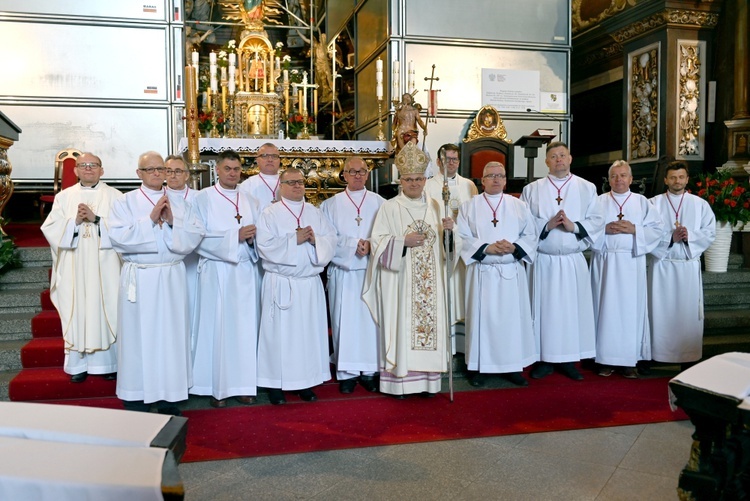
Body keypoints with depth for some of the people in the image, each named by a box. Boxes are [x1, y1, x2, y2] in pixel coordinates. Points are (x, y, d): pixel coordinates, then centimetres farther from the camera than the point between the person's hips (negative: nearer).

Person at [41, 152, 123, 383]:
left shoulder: (113, 195, 5)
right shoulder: (64, 196, 11)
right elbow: (50, 228, 3)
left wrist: (96, 219, -16)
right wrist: (75, 221, -12)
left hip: (104, 266, -2)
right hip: (75, 268, 2)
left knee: (106, 310, 0)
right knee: (77, 312, 3)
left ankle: (108, 362, 9)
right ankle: (80, 364, 11)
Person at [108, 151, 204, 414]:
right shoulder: (125, 202, 4)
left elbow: (195, 235, -1)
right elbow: (118, 237, -11)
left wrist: (173, 221, -16)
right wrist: (150, 219, -15)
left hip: (172, 277, 2)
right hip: (138, 278, -2)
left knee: (171, 333, 4)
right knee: (139, 334, 0)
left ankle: (168, 396, 15)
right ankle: (136, 396, 13)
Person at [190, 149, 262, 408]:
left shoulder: (250, 202, 14)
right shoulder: (203, 198, 0)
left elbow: (259, 237, 12)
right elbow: (199, 237, -9)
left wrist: (252, 238, -10)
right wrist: (235, 236, -16)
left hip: (246, 272, 4)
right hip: (217, 272, -4)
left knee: (246, 327, 4)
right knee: (217, 328, -1)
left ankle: (243, 384, 12)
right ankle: (217, 387, 8)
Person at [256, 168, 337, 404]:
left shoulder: (315, 212, 11)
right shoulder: (270, 214, -1)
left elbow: (331, 240, 4)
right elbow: (265, 246, -12)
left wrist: (315, 239, -15)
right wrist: (295, 239, -16)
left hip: (310, 283, 4)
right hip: (281, 284, -4)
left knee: (309, 331, 6)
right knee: (280, 333, 0)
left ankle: (305, 382, 17)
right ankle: (276, 384, 11)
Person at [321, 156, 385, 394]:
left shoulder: (379, 202, 9)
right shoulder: (332, 204, 7)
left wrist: (370, 244, -15)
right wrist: (353, 245, -15)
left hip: (372, 270, 1)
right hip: (343, 271, -1)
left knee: (371, 318, 2)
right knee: (345, 319, 0)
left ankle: (369, 370, 10)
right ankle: (347, 372, 7)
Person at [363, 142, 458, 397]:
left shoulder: (436, 206, 11)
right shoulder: (389, 207, -1)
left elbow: (446, 244, 12)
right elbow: (378, 241, -6)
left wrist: (449, 231, -9)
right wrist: (403, 241, -18)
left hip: (430, 281, 4)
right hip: (400, 281, -4)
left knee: (430, 320, 5)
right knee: (402, 325, -2)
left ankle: (428, 379, 14)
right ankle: (399, 381, 6)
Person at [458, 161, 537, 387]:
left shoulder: (519, 206, 10)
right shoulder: (468, 207, 5)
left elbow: (530, 236, 6)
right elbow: (462, 239, -3)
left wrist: (514, 247, -13)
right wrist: (486, 248, -17)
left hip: (512, 273, 2)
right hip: (482, 272, -2)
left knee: (513, 318, 3)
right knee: (482, 318, 0)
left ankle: (513, 366, 14)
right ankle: (478, 366, 11)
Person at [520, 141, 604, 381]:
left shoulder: (587, 188, 7)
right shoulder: (532, 190, 6)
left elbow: (597, 221, 0)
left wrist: (573, 226, -14)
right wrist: (546, 225, -15)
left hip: (574, 261, 1)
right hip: (543, 261, -1)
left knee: (574, 309, 3)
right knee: (544, 309, 2)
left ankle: (569, 360, 15)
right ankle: (545, 359, 13)